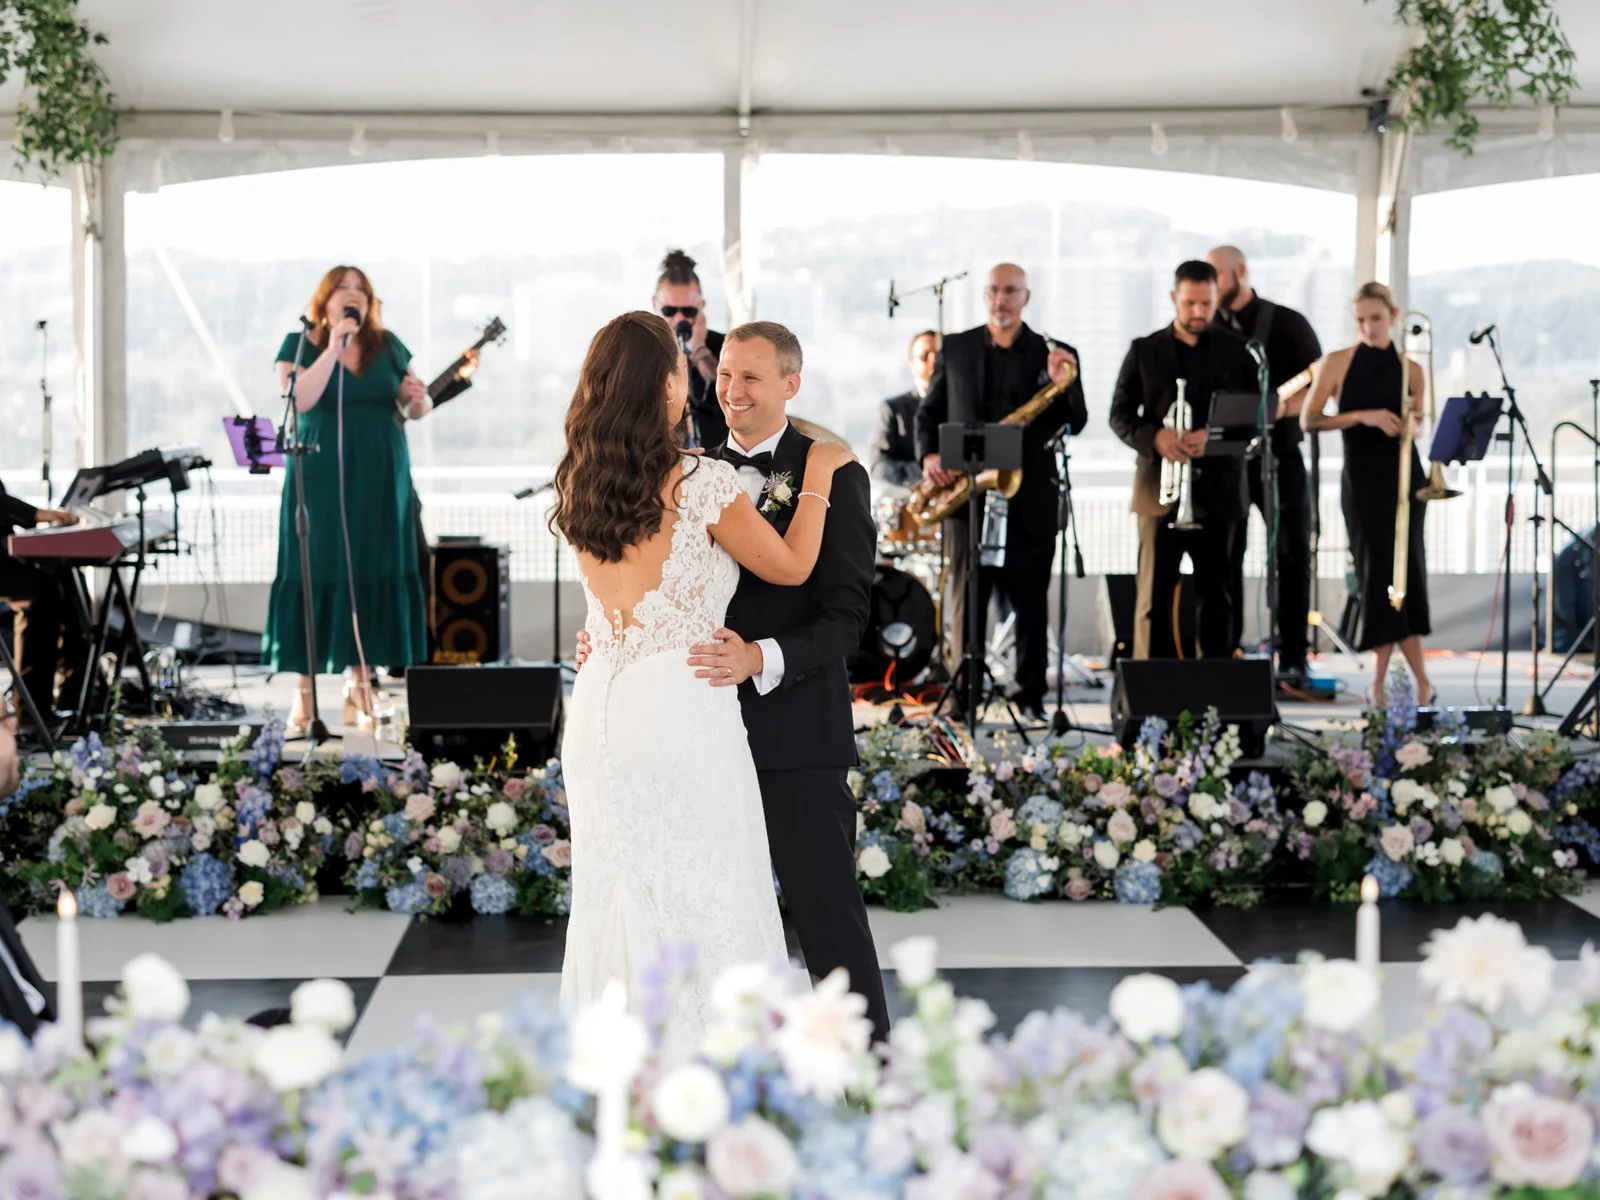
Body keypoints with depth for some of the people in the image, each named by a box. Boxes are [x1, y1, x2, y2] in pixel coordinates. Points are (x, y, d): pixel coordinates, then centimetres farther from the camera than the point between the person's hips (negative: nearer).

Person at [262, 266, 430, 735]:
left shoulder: (388, 346, 10)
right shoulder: (300, 344, 1)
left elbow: (415, 408, 15)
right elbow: (298, 401, -16)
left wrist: (418, 400, -8)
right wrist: (333, 348, -19)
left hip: (380, 482, 3)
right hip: (320, 480, -3)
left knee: (370, 574, 4)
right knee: (317, 574, -3)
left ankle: (359, 688, 13)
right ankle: (304, 692, 4)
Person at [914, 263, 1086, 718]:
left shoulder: (1053, 354, 6)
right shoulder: (955, 348, 10)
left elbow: (1076, 424, 1)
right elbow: (929, 411, 13)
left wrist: (1064, 385, -18)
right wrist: (929, 455, -5)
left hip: (1030, 497, 0)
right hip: (965, 491, 0)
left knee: (1031, 600, 3)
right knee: (966, 597, 0)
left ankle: (1030, 697, 11)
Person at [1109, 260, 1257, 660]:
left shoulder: (1236, 351, 8)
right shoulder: (1144, 350, 7)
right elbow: (1120, 415, 4)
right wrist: (1154, 437, -16)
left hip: (1218, 488, 1)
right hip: (1160, 488, -1)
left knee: (1217, 594, 5)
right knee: (1155, 595, -2)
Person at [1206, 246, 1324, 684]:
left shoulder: (1288, 323, 0)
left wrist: (1282, 406, -20)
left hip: (1278, 454, -2)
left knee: (1293, 555, -1)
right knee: (1225, 558, 3)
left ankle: (1293, 661, 5)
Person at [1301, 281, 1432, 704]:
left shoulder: (1409, 369, 8)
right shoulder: (1339, 363, 1)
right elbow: (1309, 420, -6)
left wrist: (1413, 420, -7)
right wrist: (1363, 416, -16)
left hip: (1403, 477, 2)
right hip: (1362, 479, -2)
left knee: (1404, 568, -7)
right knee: (1378, 569, -7)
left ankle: (1380, 679, 1)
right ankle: (1420, 677, -2)